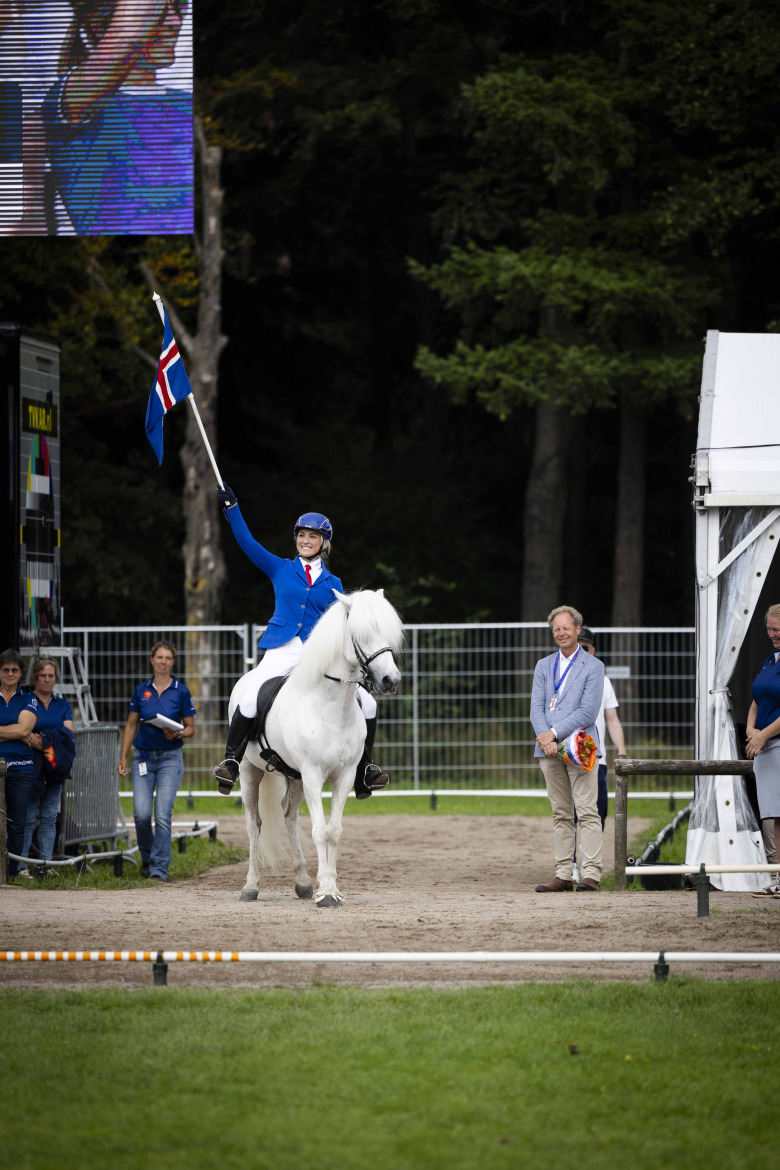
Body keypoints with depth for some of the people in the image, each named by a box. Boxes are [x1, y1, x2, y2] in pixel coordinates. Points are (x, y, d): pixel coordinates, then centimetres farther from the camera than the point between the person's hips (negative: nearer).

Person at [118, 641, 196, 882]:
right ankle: (147, 857, 17)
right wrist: (123, 758, 5)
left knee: (163, 814, -9)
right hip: (143, 757, 2)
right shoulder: (141, 690, 7)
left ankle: (159, 868, -4)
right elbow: (131, 726, 11)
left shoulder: (181, 692, 1)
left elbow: (190, 729, 5)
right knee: (141, 813, -8)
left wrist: (178, 733, -17)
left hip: (170, 758, -2)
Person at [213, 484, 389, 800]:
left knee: (367, 702, -7)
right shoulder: (281, 569, 11)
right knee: (250, 699, -27)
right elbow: (248, 543, 4)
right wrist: (231, 507, -4)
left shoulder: (332, 584, 14)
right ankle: (231, 760, -10)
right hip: (282, 651, -2)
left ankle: (363, 770, 11)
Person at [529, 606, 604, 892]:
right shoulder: (544, 666, 16)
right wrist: (544, 738, -11)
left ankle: (591, 874, -11)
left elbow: (588, 712, -8)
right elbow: (536, 708, 8)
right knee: (561, 814, 6)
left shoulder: (593, 666, 1)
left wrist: (554, 733, -13)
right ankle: (563, 875, 7)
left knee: (587, 812, -9)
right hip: (549, 749, 5)